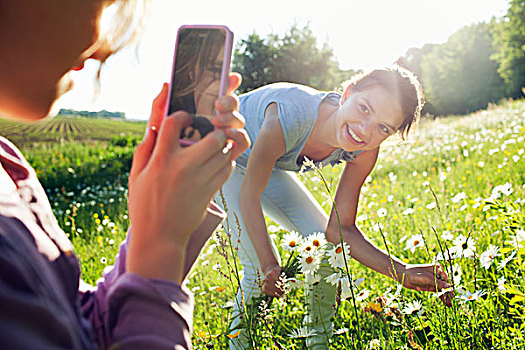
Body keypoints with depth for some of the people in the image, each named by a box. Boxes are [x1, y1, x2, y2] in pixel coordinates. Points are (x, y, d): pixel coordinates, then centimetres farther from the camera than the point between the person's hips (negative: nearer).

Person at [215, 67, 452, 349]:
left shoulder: (363, 152, -23)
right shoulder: (289, 116, -42)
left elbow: (341, 230, -18)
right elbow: (249, 195, -28)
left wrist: (402, 273, -27)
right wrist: (269, 265, -31)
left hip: (270, 167, 5)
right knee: (260, 270, -16)